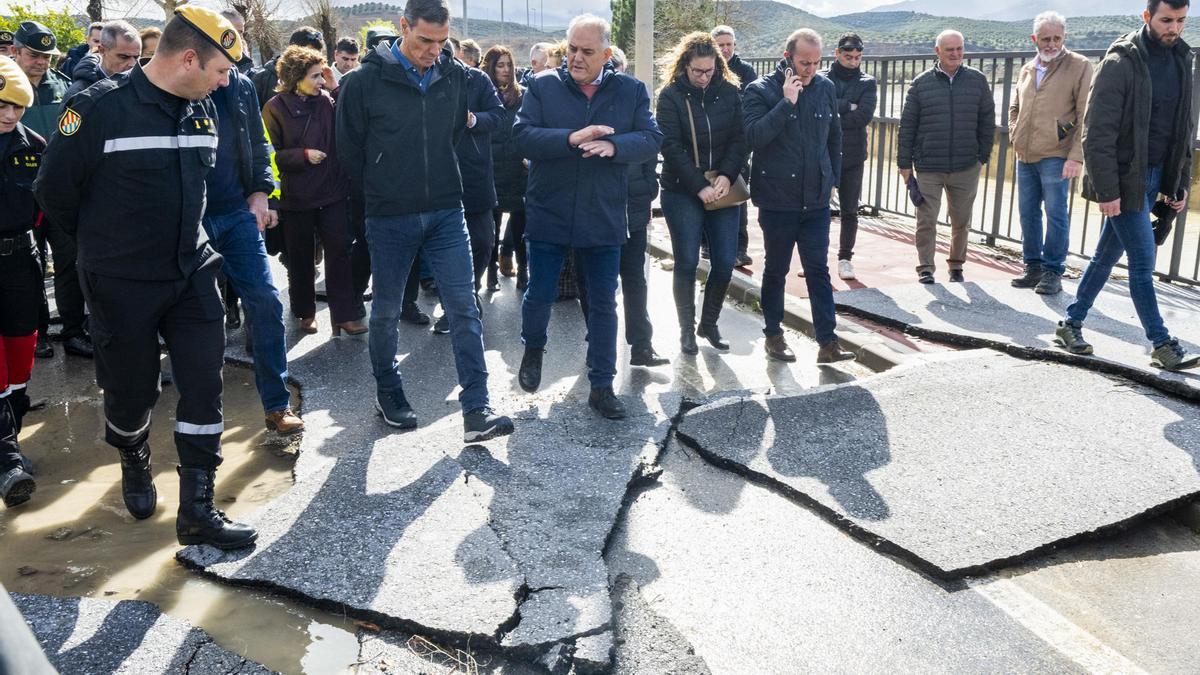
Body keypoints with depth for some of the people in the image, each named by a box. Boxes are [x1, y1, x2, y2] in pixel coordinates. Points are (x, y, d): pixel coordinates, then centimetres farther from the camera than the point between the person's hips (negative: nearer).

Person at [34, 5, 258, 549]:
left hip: (190, 270, 5)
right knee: (132, 390, 9)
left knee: (204, 381, -3)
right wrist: (105, 239, 7)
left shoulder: (202, 110, 2)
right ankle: (133, 461, 42)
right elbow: (54, 191, -7)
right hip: (122, 282, -4)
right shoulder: (100, 108, -17)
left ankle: (197, 508, 6)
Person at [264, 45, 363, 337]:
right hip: (296, 197, -2)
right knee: (301, 258, 10)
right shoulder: (276, 108, -5)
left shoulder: (327, 100, 3)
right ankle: (305, 312, 26)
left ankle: (344, 314, 5)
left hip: (333, 193, 2)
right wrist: (303, 155, -16)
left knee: (339, 253, -1)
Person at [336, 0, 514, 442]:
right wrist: (381, 193, 9)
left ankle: (476, 411, -1)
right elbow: (350, 150, 0)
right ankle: (387, 393, 31)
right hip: (390, 219, -2)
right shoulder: (365, 81, -10)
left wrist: (440, 181, 13)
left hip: (446, 212, 2)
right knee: (387, 311, 11)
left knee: (464, 307, -4)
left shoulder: (456, 76, 0)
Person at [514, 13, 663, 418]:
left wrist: (613, 146, -23)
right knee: (540, 294, 8)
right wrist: (570, 138, -25)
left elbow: (652, 139, -5)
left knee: (604, 304, 7)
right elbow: (523, 135, -11)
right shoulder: (542, 86, -1)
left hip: (603, 217, 1)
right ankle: (533, 347, 41)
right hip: (549, 214, -1)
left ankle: (602, 387, 18)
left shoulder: (631, 91, 2)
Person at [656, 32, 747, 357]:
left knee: (725, 262, 2)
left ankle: (709, 323, 21)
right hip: (682, 192, -3)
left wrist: (726, 176, -15)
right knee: (687, 262, 0)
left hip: (722, 189, 3)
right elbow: (672, 147, -11)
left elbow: (739, 139, 1)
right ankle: (686, 329, 15)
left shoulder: (729, 92, 4)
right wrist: (699, 186, -17)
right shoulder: (671, 96, -5)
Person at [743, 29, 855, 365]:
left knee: (818, 271, 3)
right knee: (776, 270, 10)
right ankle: (773, 335, 25)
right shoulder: (761, 90, -8)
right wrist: (787, 102, -24)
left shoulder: (826, 88, 5)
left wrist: (833, 180, 15)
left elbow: (834, 137, 16)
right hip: (777, 200, -3)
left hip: (816, 200, 3)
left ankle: (827, 342, 5)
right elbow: (754, 136, -22)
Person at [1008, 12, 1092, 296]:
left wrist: (1077, 156, -15)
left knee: (1056, 215, -3)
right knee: (1028, 214, 10)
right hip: (1025, 156, 6)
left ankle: (1053, 272, 5)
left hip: (1056, 157, -6)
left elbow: (1086, 116, -8)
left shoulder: (1080, 66, -3)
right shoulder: (1027, 70, 14)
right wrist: (1015, 136, 11)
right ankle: (1033, 268, 20)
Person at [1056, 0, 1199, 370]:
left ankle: (1071, 324, 26)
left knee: (1108, 254, 14)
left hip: (1153, 177, 7)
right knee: (1143, 260, -3)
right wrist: (1106, 190, -18)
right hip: (1124, 179, -7)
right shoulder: (1120, 63, -13)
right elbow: (1098, 132, -16)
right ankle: (1162, 346, 5)